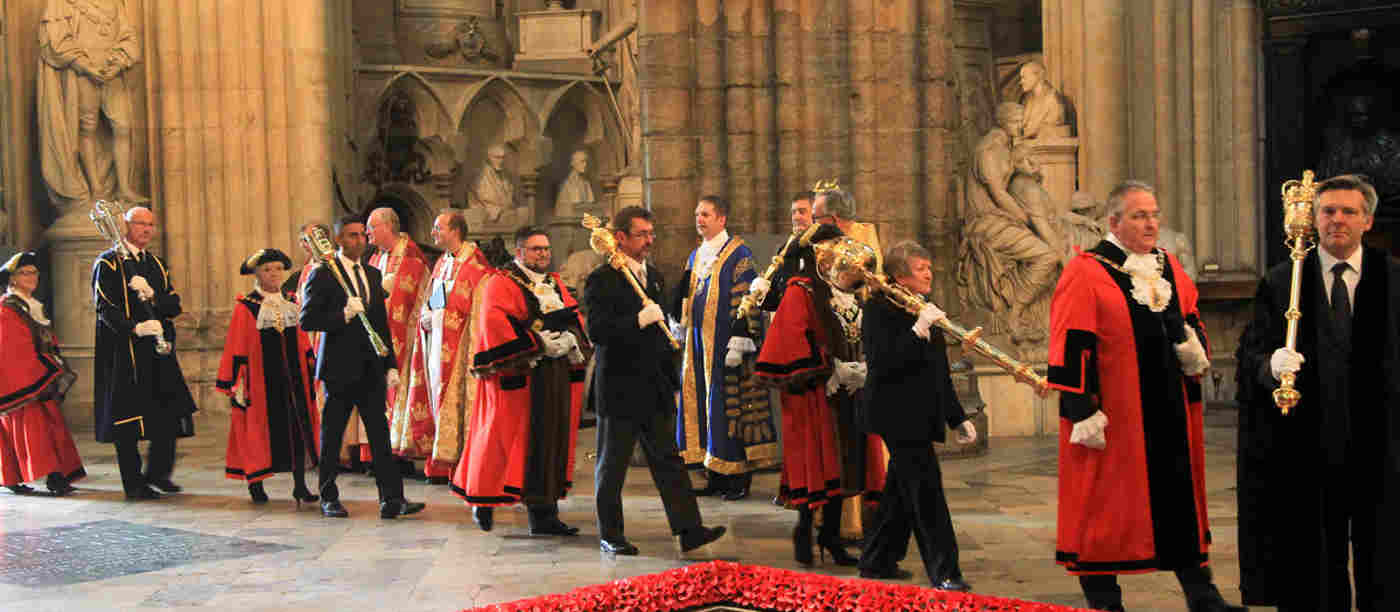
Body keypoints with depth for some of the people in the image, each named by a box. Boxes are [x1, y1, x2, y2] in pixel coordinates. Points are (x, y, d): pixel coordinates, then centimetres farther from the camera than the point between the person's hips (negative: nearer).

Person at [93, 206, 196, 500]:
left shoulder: (157, 264, 18)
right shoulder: (108, 263, -1)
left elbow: (174, 306, 8)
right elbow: (105, 308, -13)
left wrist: (151, 294, -12)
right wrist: (135, 328, -27)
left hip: (158, 350, 6)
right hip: (124, 351, -6)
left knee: (172, 413, 0)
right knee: (127, 419, -3)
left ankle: (158, 471, 14)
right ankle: (133, 484, 4)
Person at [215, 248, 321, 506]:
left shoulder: (291, 304, 11)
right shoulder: (245, 307, -4)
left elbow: (303, 342, 16)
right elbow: (236, 349, -5)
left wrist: (312, 371, 13)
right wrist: (236, 383, -9)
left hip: (293, 378, 4)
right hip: (260, 378, -4)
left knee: (298, 429, 3)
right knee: (259, 431, 2)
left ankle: (300, 484, 9)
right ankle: (255, 484, 15)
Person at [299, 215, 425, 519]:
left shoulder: (373, 274, 15)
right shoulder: (323, 274, -4)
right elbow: (307, 320, -10)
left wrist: (391, 365, 13)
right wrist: (343, 315, -22)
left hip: (371, 368, 5)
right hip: (340, 366, -5)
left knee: (380, 433, 0)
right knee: (331, 435, 5)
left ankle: (392, 499, -3)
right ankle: (329, 499, 16)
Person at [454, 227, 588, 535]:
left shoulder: (555, 283, 18)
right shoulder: (501, 284, -4)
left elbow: (575, 318, 16)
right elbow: (494, 322, -18)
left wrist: (570, 340, -6)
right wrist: (539, 344, -20)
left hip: (556, 376, 7)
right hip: (517, 376, -6)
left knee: (552, 441, 3)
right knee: (513, 441, -4)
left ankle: (545, 514, 5)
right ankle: (483, 500, 14)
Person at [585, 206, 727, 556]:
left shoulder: (653, 276, 14)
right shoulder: (601, 281, -10)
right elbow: (596, 331, -21)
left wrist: (670, 378, 20)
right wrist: (639, 320, -26)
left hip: (655, 389, 7)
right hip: (619, 390, -7)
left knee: (668, 461, 5)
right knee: (611, 466, 5)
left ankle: (689, 530, 4)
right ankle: (610, 535, 14)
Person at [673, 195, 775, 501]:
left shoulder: (738, 254, -8)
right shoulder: (695, 257, 16)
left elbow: (746, 301, -14)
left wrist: (738, 343, -20)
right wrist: (681, 331, 18)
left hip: (723, 345, -8)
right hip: (699, 344, 8)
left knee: (729, 406, -5)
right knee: (701, 405, 8)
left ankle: (739, 478, 3)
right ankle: (717, 476, 15)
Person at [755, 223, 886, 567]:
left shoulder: (844, 290, 15)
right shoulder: (800, 291, -7)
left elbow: (862, 333, 19)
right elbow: (797, 339, -15)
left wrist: (863, 367, 3)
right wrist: (832, 369, -19)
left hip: (847, 393, 7)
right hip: (815, 393, -7)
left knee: (841, 464, 9)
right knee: (816, 461, -4)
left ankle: (831, 535, 18)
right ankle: (803, 532, 10)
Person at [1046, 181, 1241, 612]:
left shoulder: (1171, 268, 13)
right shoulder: (1086, 273, -7)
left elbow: (1192, 322, 21)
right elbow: (1071, 349, -12)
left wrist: (1194, 345, -3)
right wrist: (1084, 412, -17)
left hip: (1171, 413, 6)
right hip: (1114, 414, -6)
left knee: (1181, 496, 11)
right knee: (1107, 502, 0)